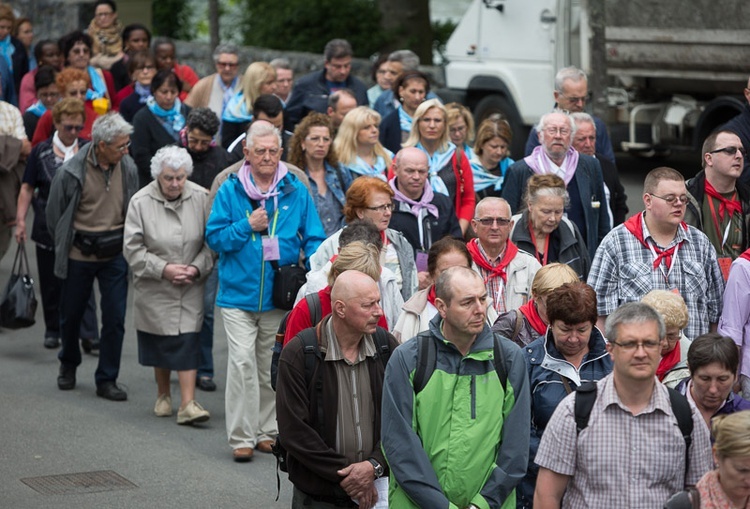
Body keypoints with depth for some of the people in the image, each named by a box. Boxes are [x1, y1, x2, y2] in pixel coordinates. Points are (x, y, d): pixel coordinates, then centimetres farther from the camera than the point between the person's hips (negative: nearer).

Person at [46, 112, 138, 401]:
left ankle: (107, 380, 10)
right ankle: (68, 366, 39)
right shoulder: (71, 172, -14)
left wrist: (126, 242, 8)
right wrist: (64, 246, 7)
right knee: (71, 314, 13)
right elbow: (54, 214, 0)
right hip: (79, 255, -2)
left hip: (115, 255, 2)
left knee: (115, 319, -1)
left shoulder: (128, 168, -4)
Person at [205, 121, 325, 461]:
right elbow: (214, 237, 0)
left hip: (280, 294, 2)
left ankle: (267, 431, 23)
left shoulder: (295, 191, 4)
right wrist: (248, 226, -13)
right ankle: (241, 436, -4)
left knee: (272, 366, 11)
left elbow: (314, 238, 6)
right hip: (239, 293, -2)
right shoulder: (230, 190, 1)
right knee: (243, 362, -11)